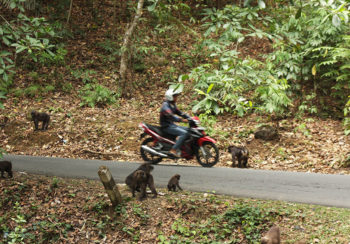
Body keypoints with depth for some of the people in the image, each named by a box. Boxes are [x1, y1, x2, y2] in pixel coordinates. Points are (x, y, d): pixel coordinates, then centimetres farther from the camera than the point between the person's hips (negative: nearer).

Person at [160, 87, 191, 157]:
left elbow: (179, 112, 15)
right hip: (167, 126, -10)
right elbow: (170, 116, -29)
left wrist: (190, 118, 2)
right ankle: (173, 150, -29)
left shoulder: (173, 105, 15)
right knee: (184, 133, -25)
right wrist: (181, 120, -38)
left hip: (172, 125, 10)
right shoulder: (165, 105, -16)